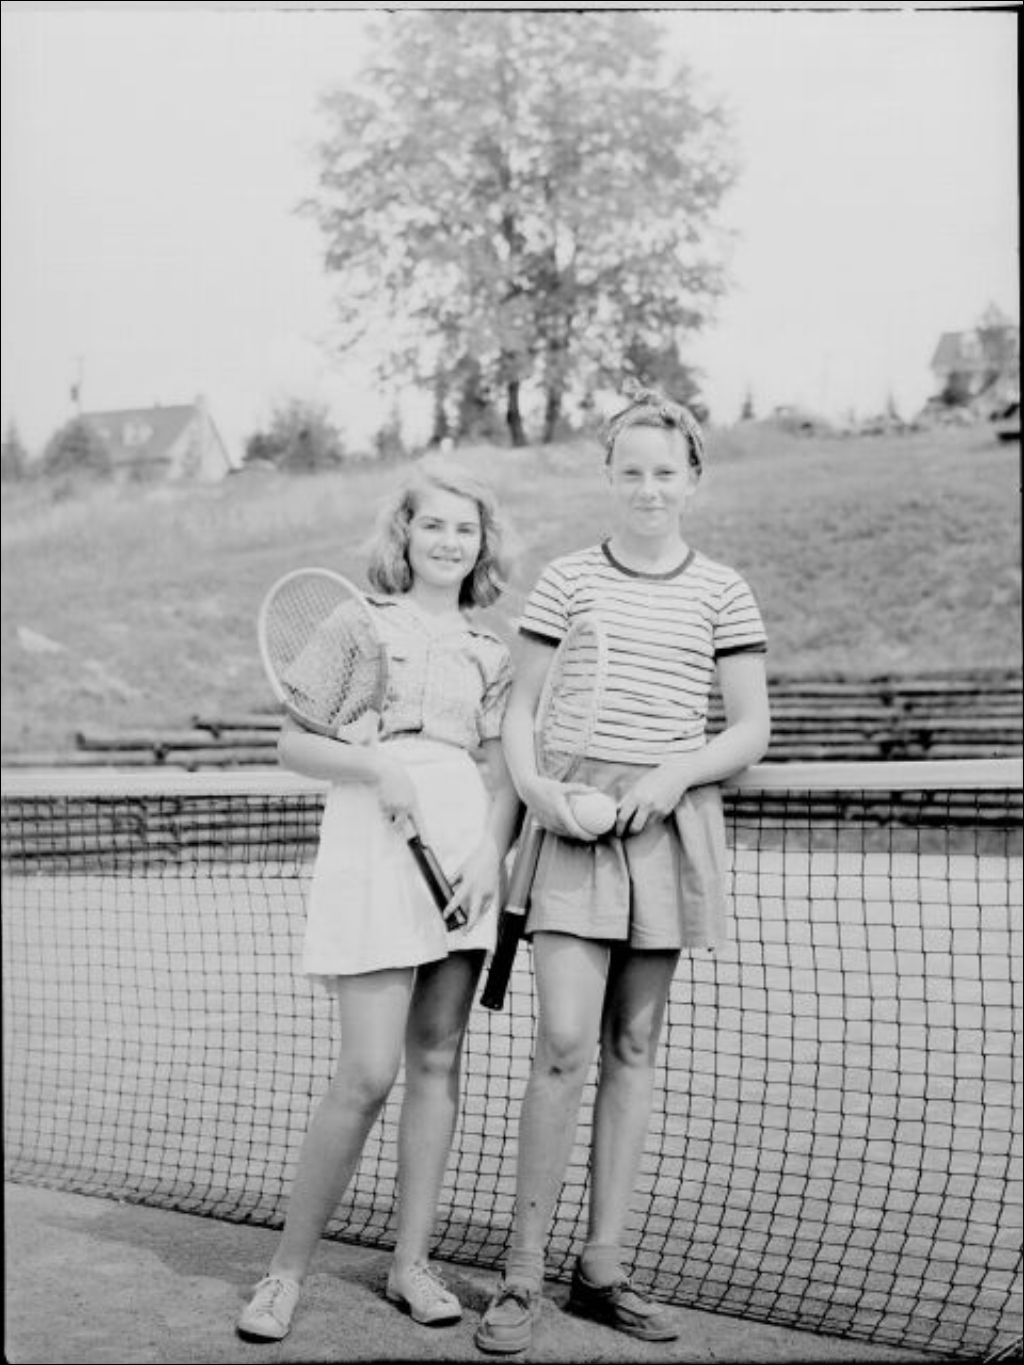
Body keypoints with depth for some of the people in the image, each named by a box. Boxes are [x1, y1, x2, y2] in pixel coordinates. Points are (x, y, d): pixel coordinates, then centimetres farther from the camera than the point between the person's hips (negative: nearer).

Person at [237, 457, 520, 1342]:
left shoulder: (491, 653, 14)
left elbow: (503, 772, 10)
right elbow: (293, 745, 2)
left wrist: (490, 854, -7)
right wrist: (375, 767, -14)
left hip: (466, 845, 4)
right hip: (376, 838, -4)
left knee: (438, 1058, 6)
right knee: (370, 1072, -9)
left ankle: (411, 1263, 16)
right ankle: (289, 1269, 5)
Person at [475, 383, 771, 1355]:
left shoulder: (721, 593, 6)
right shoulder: (566, 580, 4)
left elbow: (751, 730, 6)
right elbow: (517, 707, 5)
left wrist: (676, 772, -12)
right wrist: (533, 785, -13)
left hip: (670, 826, 2)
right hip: (575, 818, -2)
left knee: (632, 1048, 7)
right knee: (564, 1042, -11)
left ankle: (601, 1269, 16)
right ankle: (521, 1273, 1)